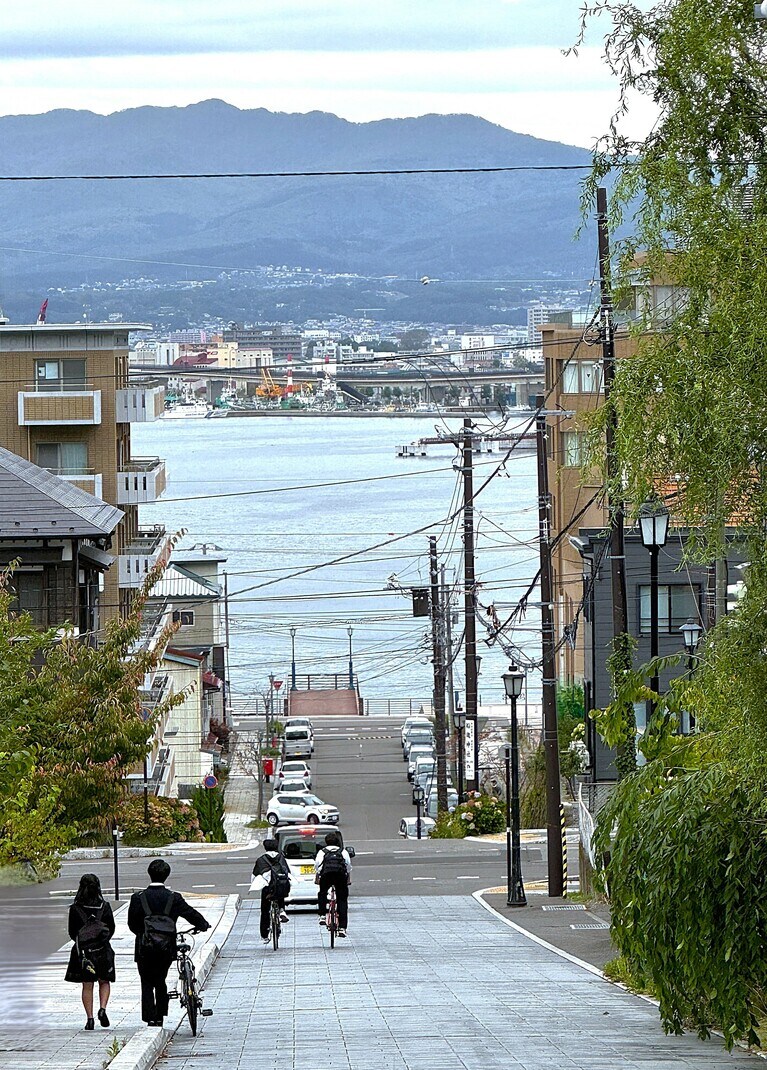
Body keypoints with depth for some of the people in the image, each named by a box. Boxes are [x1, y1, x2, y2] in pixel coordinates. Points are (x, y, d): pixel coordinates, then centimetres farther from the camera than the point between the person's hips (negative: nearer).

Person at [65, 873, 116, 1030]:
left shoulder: (75, 908, -8)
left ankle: (90, 1018, 3)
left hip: (82, 951, 0)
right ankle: (102, 1008, -5)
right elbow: (111, 928, 1)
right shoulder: (104, 906, -7)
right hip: (103, 950, 0)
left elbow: (72, 932, -1)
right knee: (104, 982, 16)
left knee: (87, 986, 8)